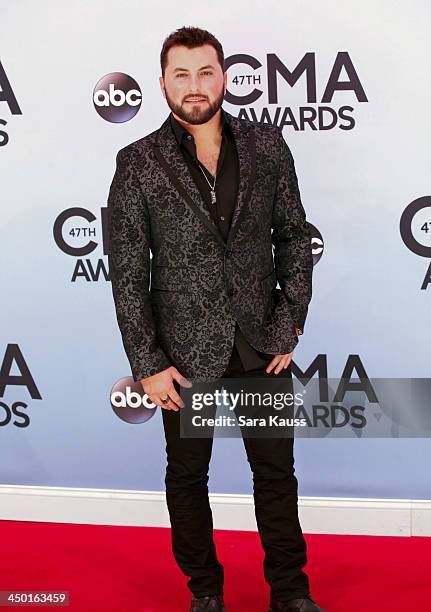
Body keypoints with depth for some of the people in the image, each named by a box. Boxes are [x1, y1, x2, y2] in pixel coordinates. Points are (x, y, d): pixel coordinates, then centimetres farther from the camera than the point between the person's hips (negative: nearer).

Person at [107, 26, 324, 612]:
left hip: (262, 344, 2)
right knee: (187, 475, 14)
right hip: (187, 352, -1)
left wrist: (290, 325, -3)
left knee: (276, 469, 13)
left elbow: (294, 234, 4)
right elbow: (127, 274, -7)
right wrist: (148, 364, -10)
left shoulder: (266, 144, -1)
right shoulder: (139, 163, -7)